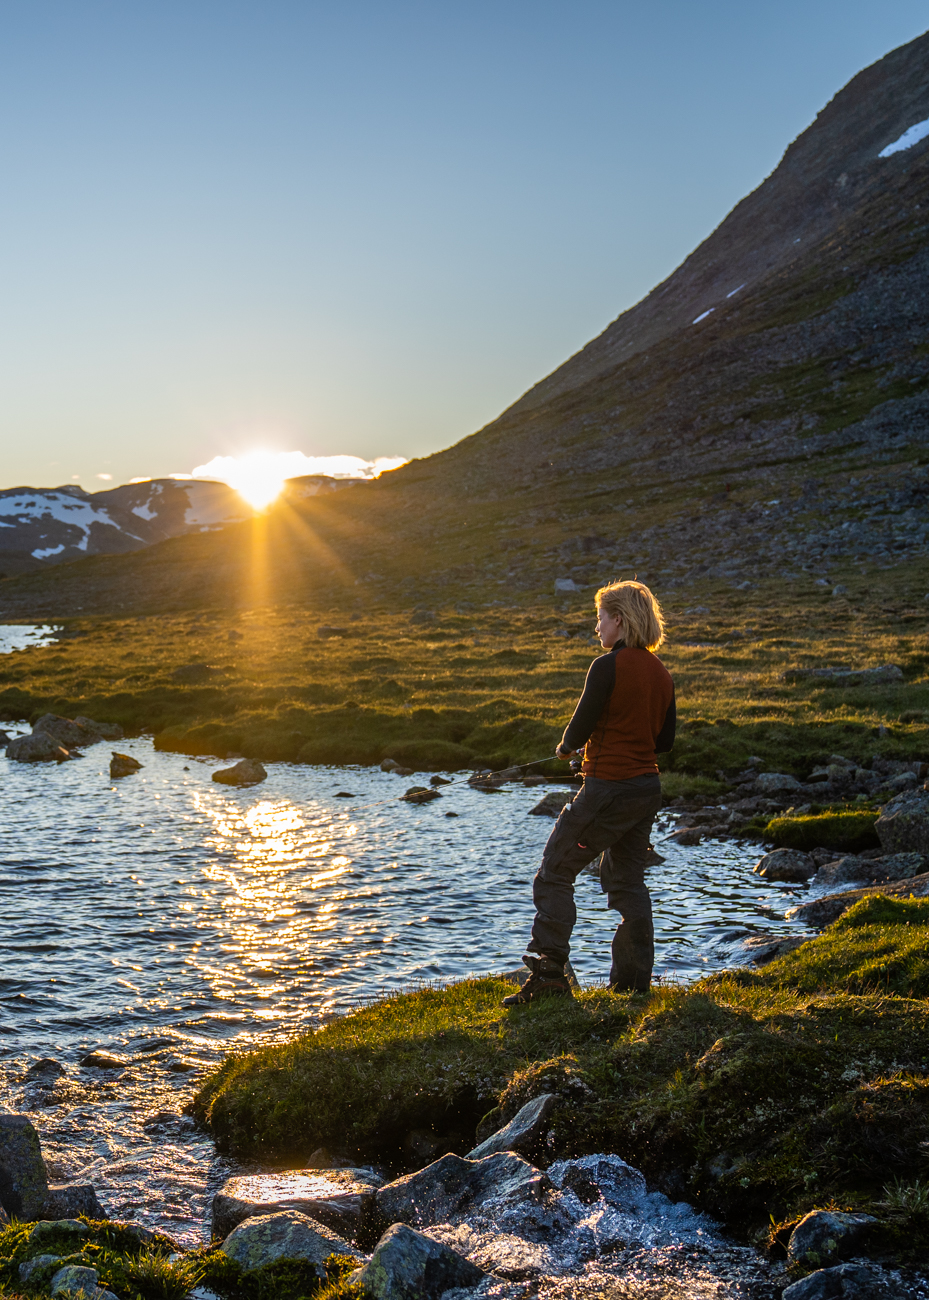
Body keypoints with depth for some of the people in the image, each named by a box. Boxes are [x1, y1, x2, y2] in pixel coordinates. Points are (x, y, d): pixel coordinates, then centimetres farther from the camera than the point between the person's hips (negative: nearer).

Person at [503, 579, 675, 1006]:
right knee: (627, 879, 17)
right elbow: (665, 739, 13)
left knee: (554, 875, 0)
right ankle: (634, 981, 20)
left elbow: (580, 727, -14)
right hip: (647, 787, 8)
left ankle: (547, 974, -3)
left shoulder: (607, 666, -14)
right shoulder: (660, 672, 9)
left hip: (608, 789, -8)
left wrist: (565, 747, 6)